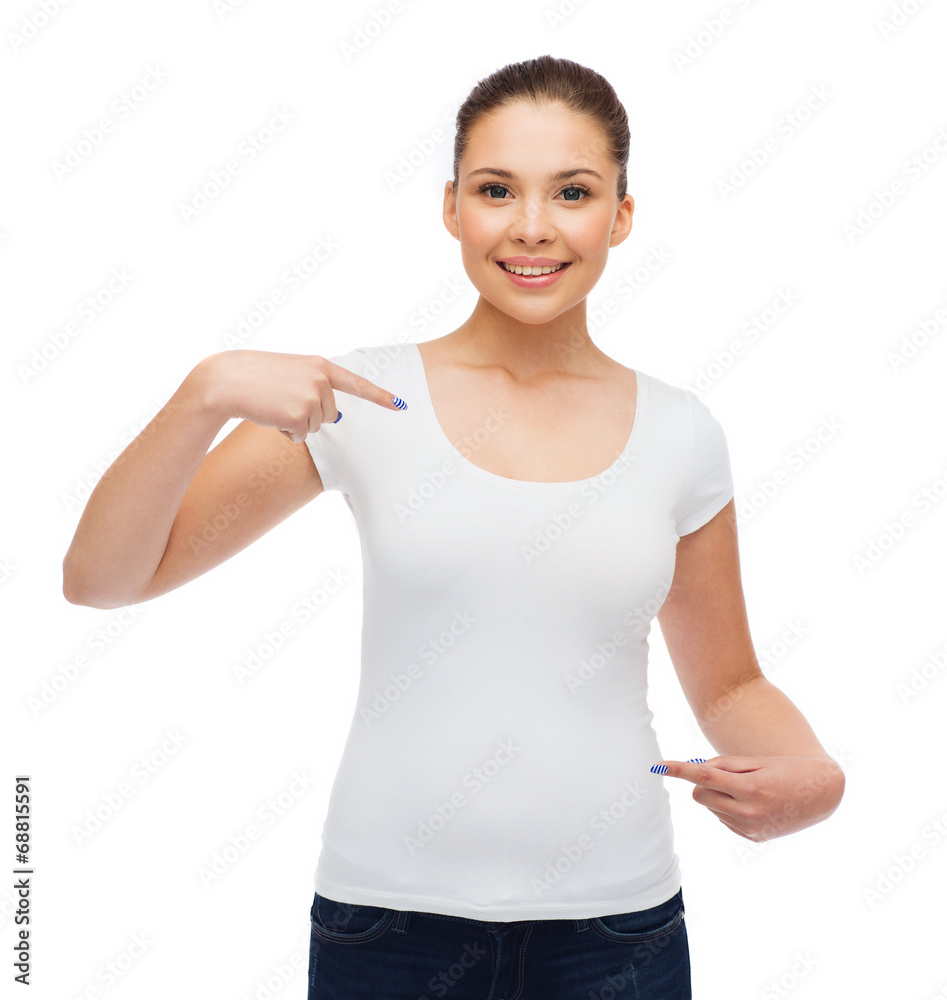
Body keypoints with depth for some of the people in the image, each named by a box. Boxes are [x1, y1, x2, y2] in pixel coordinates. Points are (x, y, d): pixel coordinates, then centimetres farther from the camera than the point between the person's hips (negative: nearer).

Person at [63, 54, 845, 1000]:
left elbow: (727, 683, 10)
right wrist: (209, 389, -21)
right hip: (387, 916, -1)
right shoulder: (363, 399, -6)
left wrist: (811, 774, -10)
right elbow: (98, 577, -7)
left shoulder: (679, 432, -1)